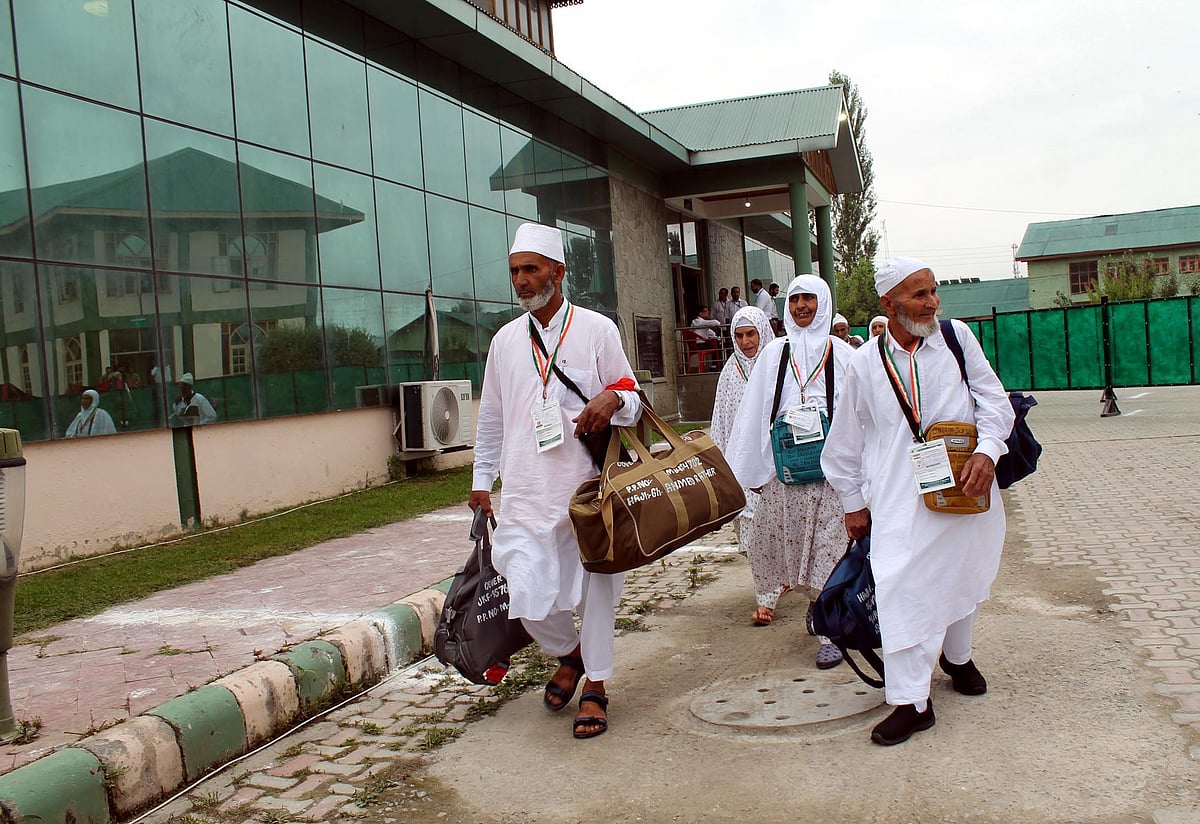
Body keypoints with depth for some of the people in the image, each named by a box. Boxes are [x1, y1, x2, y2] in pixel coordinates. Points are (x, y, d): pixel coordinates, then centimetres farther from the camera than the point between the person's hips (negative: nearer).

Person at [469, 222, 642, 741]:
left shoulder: (596, 329, 1)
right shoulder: (505, 340, 12)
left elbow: (633, 398, 4)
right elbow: (491, 416, 20)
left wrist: (613, 399, -20)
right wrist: (481, 479, 20)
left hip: (589, 484, -2)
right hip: (527, 491, 2)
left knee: (595, 586, 4)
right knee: (528, 595, -5)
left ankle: (595, 687, 24)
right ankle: (569, 654, 27)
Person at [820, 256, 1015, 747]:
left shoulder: (957, 337, 1)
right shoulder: (866, 363, -1)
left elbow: (994, 399, 5)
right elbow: (845, 442, 9)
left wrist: (987, 451, -12)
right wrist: (852, 502, 13)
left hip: (965, 487, 2)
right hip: (900, 499, -2)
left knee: (964, 577, 15)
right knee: (903, 590, -10)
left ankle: (956, 656, 43)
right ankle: (911, 702, -2)